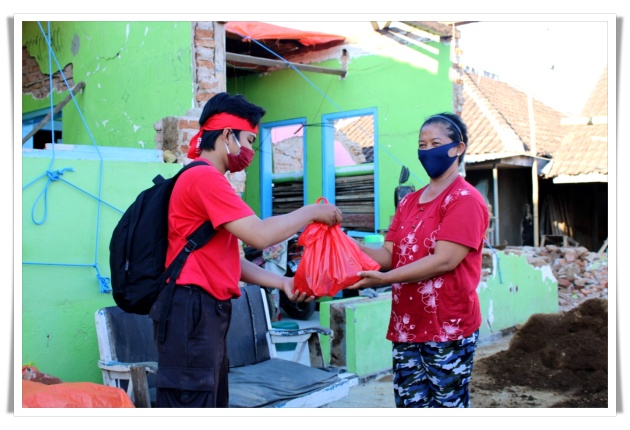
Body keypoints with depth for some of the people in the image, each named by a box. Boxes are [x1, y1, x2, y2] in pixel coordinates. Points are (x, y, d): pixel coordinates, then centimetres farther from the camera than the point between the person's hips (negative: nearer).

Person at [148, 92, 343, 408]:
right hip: (191, 313, -11)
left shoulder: (207, 180, 19)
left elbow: (229, 260, 17)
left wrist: (282, 282, 9)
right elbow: (259, 235, -20)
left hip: (208, 314, 11)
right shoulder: (204, 177, -13)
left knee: (213, 402, 16)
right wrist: (311, 213, -6)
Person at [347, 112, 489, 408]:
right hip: (406, 326, 7)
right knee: (409, 404, 13)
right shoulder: (409, 201, 15)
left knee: (447, 404, 3)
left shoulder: (466, 199, -9)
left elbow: (443, 261, -18)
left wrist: (383, 279, -23)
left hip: (448, 328, -7)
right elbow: (389, 254, 8)